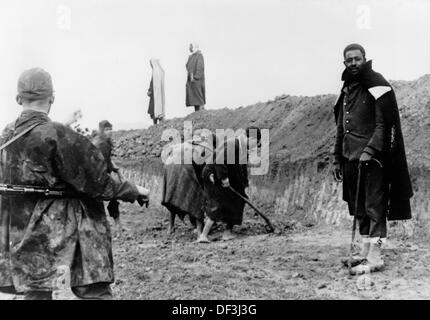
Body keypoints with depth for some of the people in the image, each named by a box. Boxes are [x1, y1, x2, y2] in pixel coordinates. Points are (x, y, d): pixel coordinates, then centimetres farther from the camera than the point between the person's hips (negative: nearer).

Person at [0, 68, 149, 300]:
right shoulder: (56, 135, -17)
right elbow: (95, 182, -14)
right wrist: (133, 191, -3)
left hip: (23, 232, 7)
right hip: (64, 228, -7)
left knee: (35, 290, 11)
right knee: (94, 290, 1)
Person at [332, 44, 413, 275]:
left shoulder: (377, 85, -7)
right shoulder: (347, 88, 16)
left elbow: (385, 124, -14)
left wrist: (370, 150, -24)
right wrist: (337, 158, 17)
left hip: (373, 158, -8)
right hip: (351, 157, 8)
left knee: (374, 207, -6)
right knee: (359, 208, 12)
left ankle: (375, 258, -2)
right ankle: (365, 251, 21)